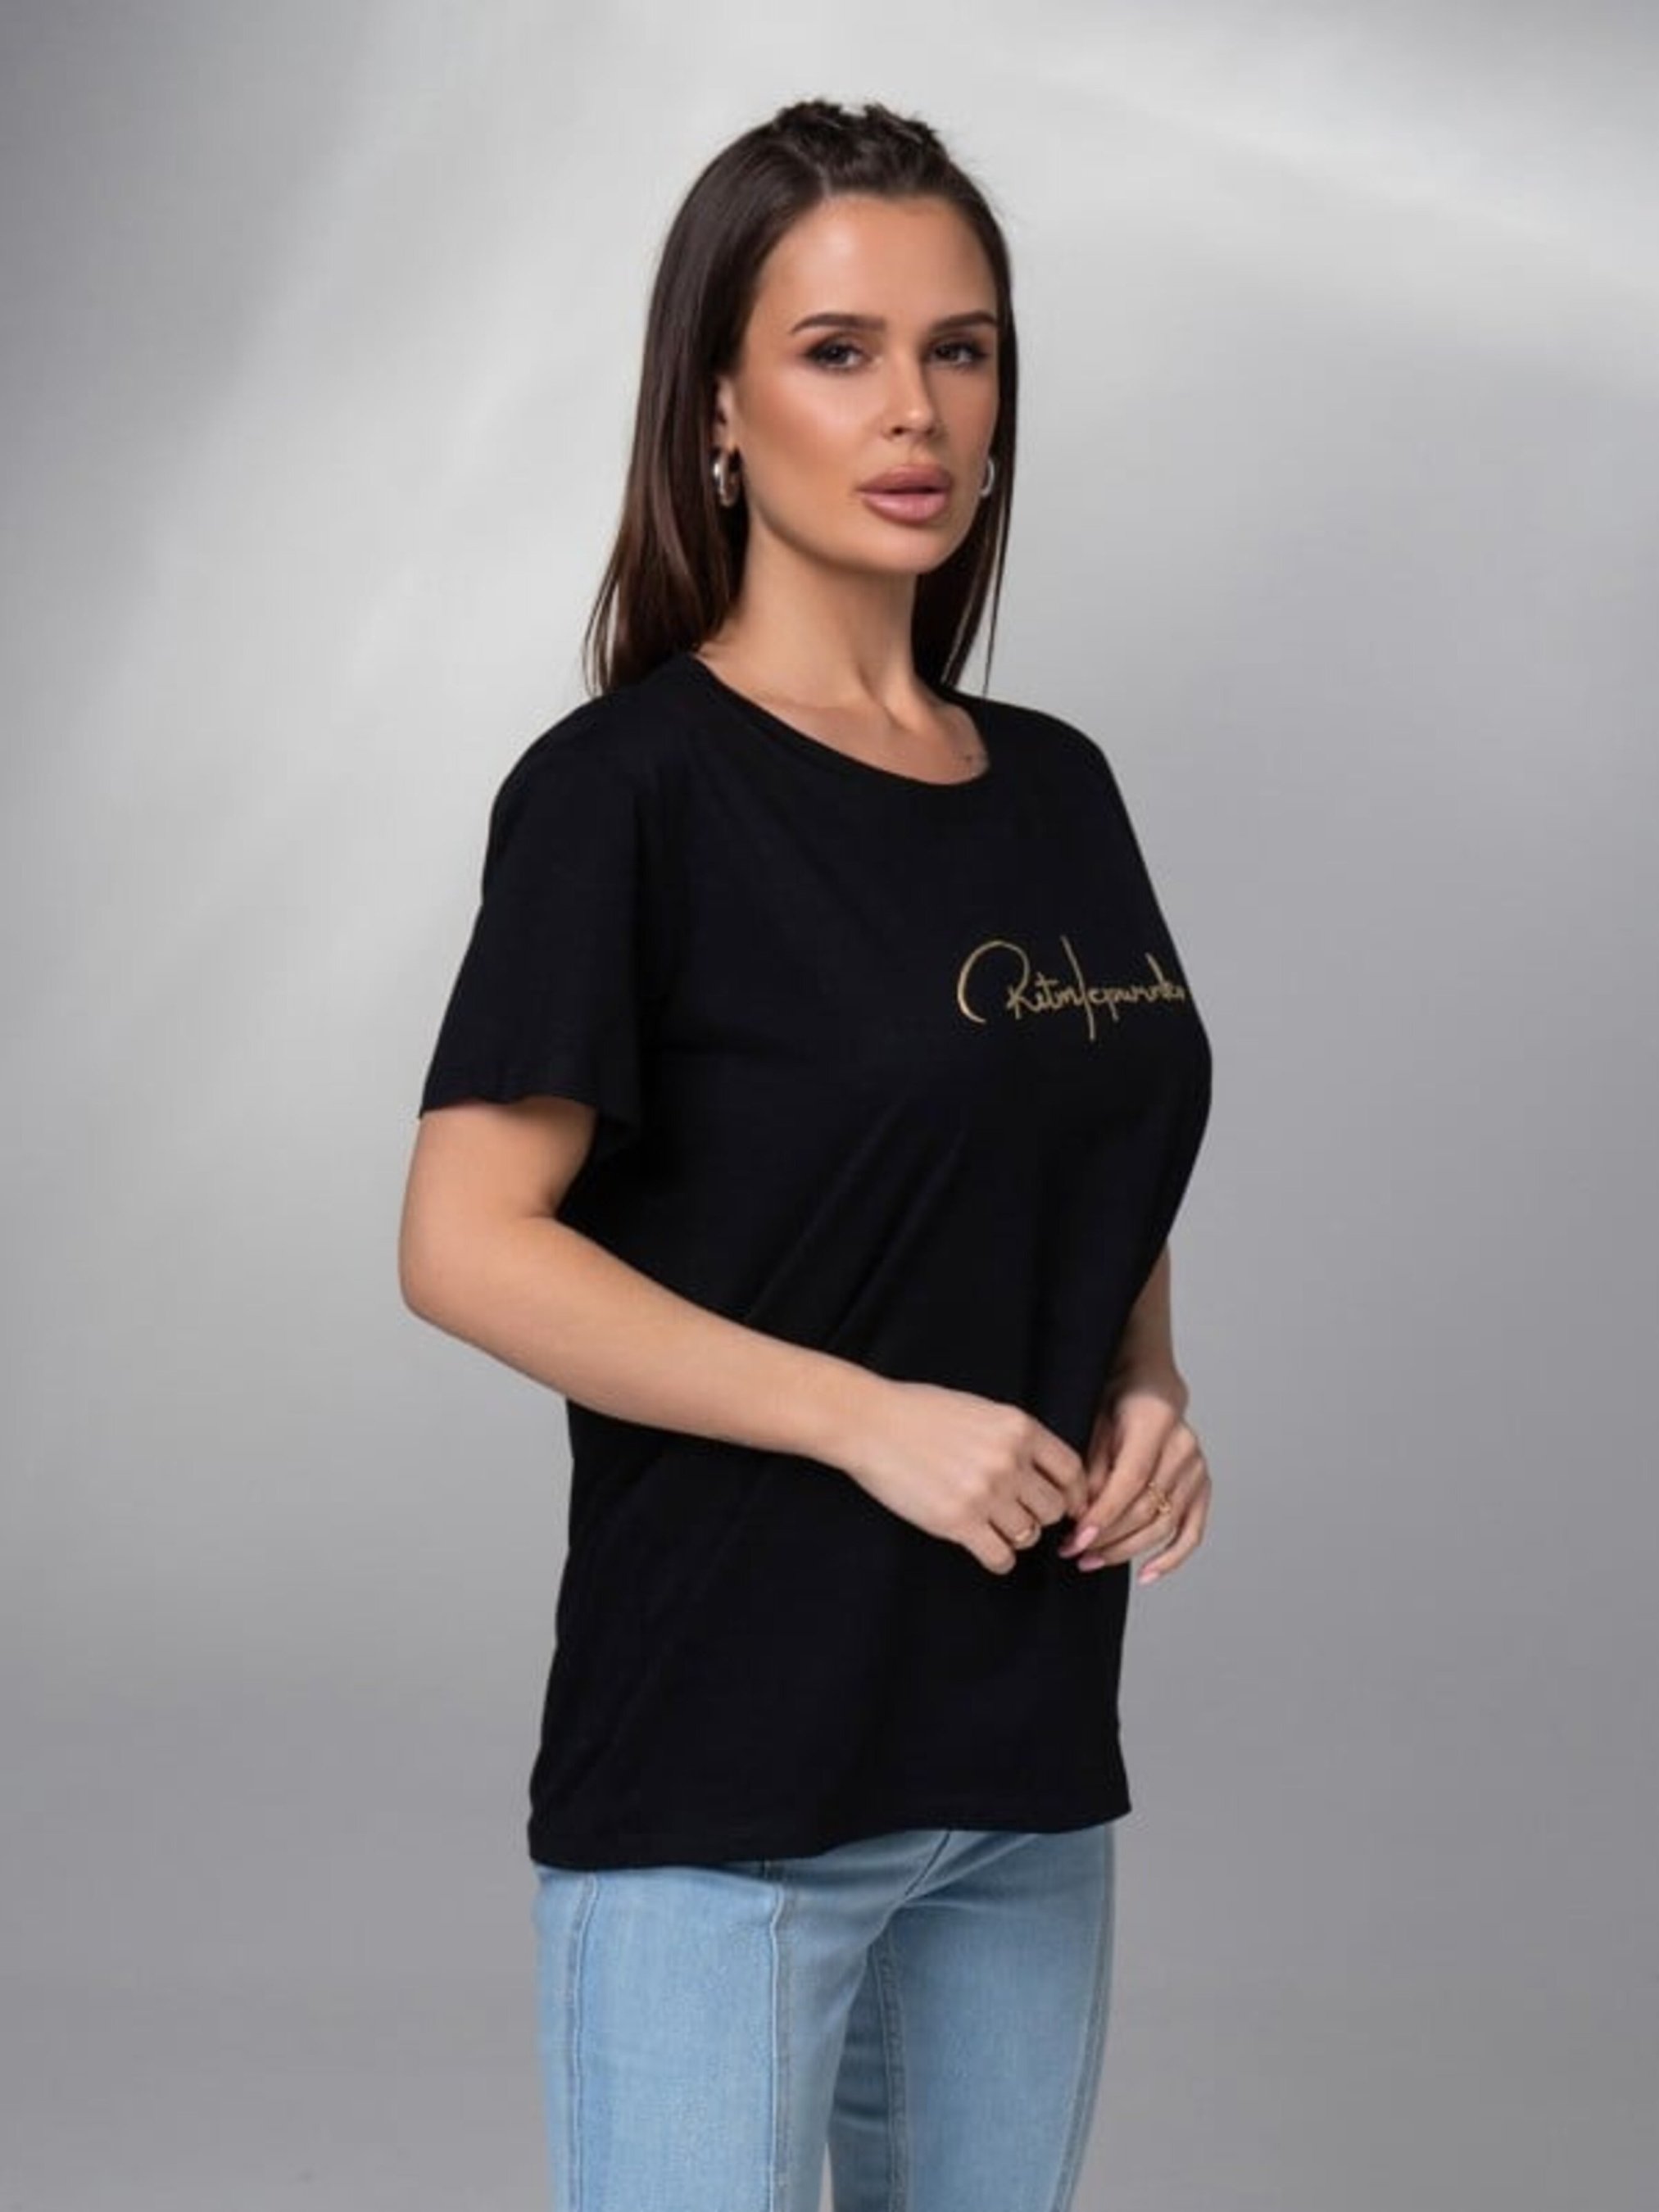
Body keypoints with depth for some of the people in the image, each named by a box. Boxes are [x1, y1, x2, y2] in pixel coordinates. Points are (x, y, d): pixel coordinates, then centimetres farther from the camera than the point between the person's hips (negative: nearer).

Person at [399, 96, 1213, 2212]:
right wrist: (874, 1419, -19)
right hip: (719, 1767, -6)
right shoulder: (629, 787, -9)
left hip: (1031, 1745, 7)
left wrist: (1144, 1396, 1)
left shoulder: (1057, 786, 10)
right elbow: (469, 1244, -14)